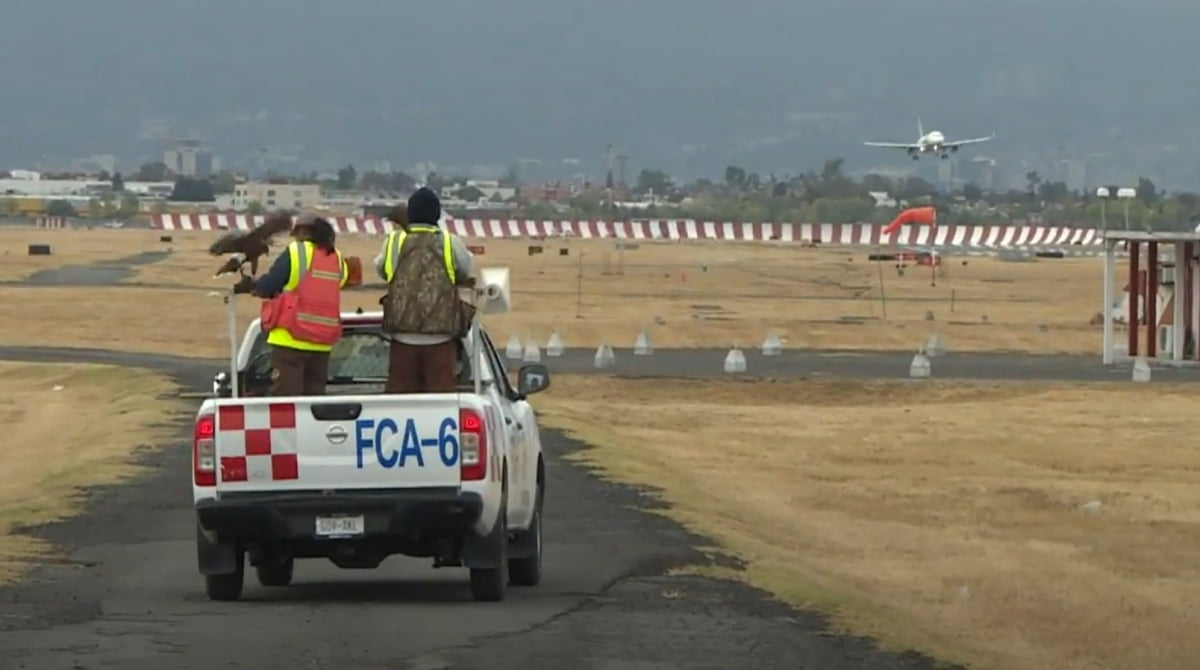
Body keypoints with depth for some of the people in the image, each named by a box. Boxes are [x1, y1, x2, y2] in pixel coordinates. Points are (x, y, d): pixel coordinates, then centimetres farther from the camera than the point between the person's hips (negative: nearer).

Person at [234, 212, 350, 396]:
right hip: (322, 343, 5)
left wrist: (251, 284, 17)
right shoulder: (337, 260, 9)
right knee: (314, 396, 11)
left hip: (291, 339, -5)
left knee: (285, 398, -5)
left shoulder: (296, 252, -7)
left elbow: (266, 287, -7)